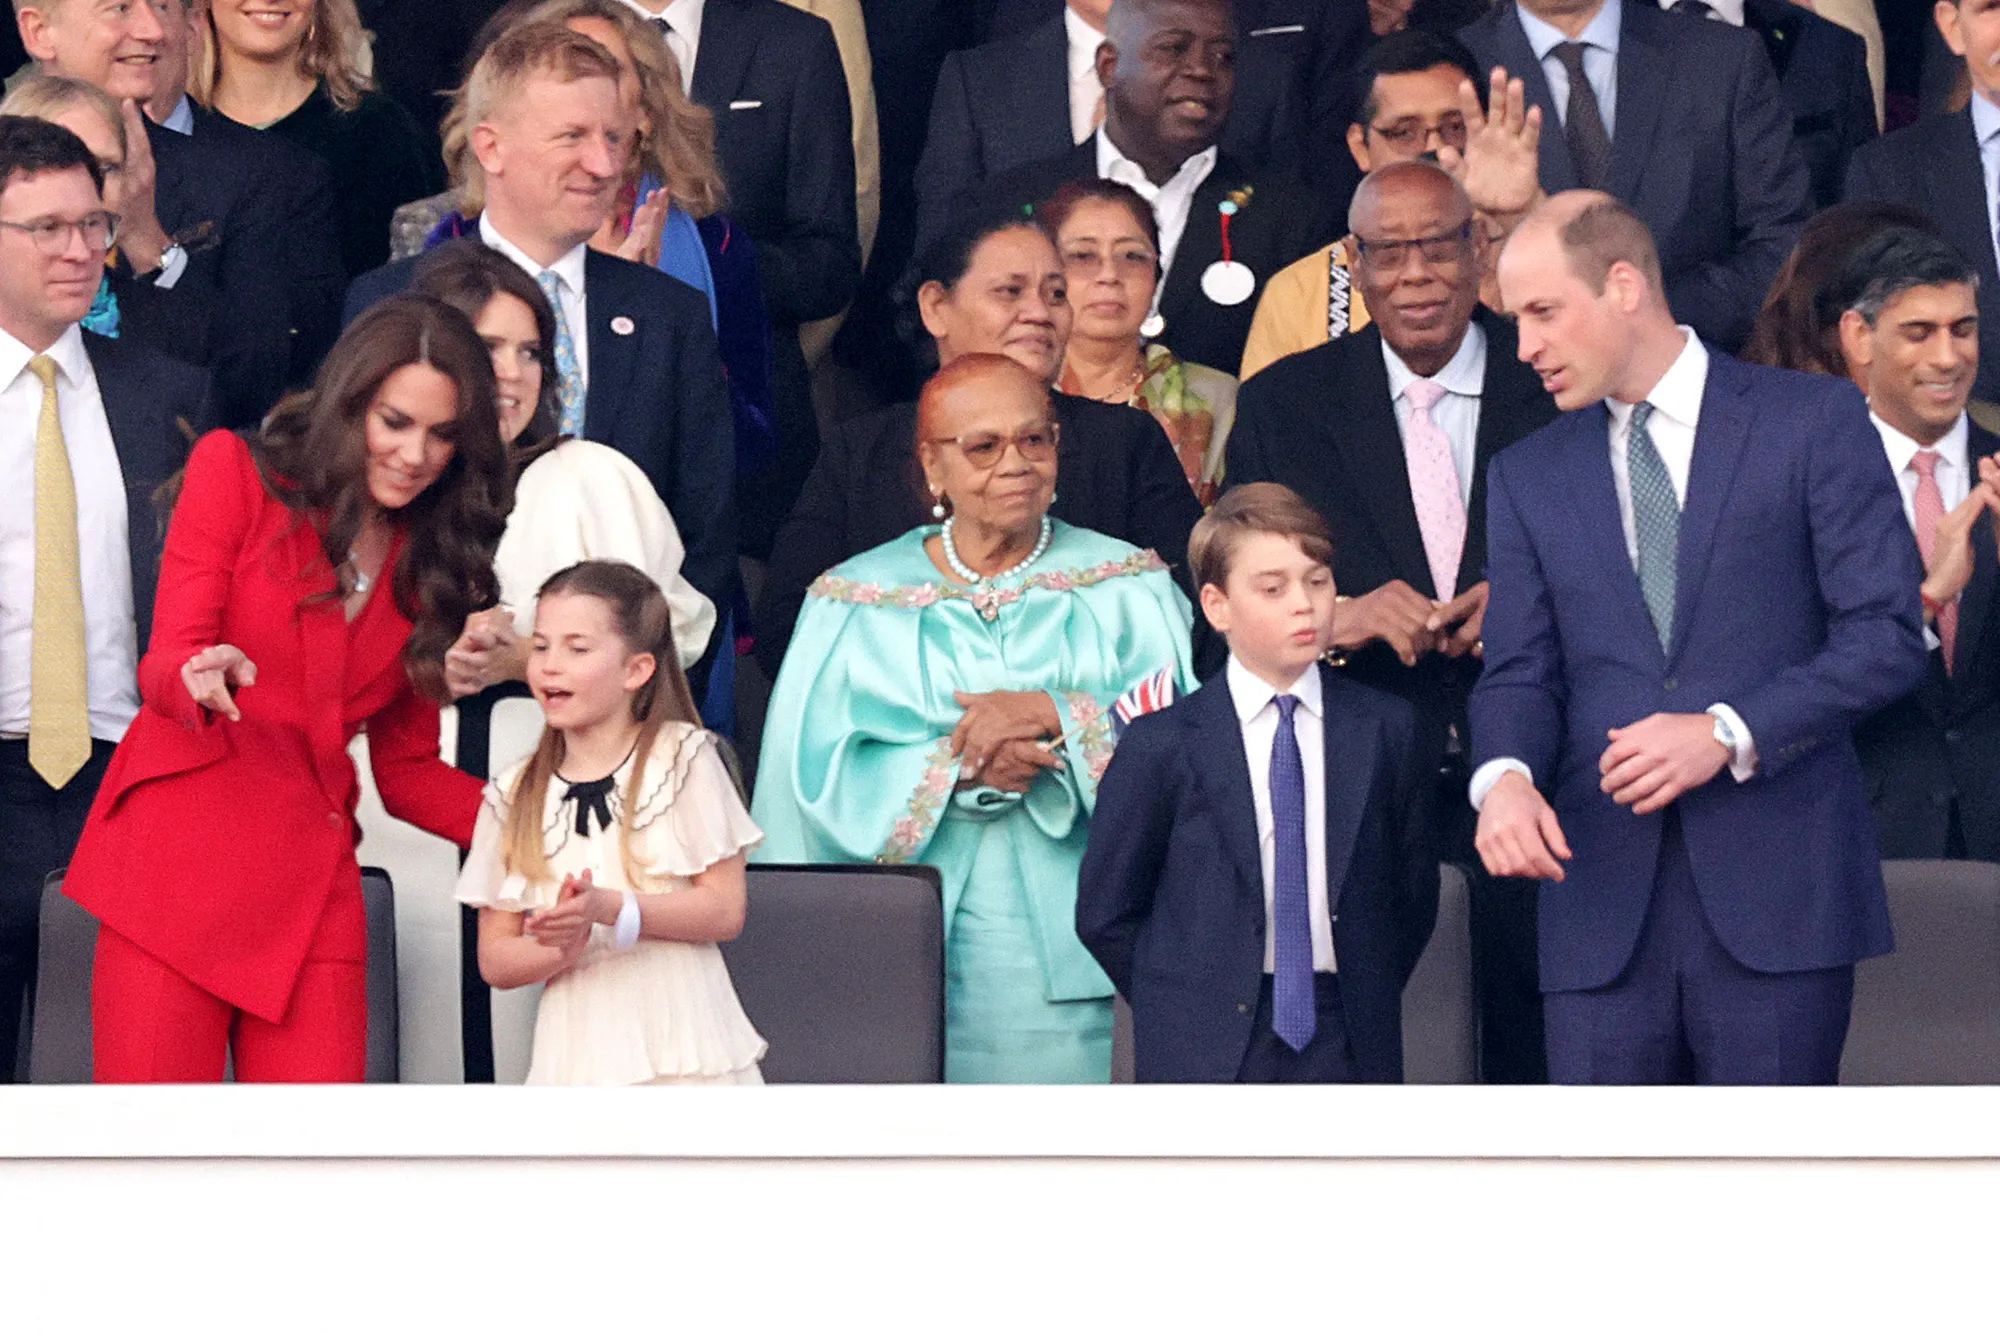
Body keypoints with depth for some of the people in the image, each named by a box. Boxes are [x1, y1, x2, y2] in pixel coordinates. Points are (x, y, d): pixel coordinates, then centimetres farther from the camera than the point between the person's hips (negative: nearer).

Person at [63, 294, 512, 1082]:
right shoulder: (235, 471, 5)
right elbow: (166, 658, -3)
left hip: (314, 885, 4)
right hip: (181, 860, -4)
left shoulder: (434, 564, 17)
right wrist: (200, 682, -27)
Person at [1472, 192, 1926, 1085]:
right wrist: (1504, 773, -11)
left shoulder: (1812, 421, 4)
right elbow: (1520, 671, 12)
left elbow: (1888, 634, -2)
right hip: (1604, 898, 3)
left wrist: (1730, 732, -14)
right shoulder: (1528, 476, 16)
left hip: (1777, 886, -3)